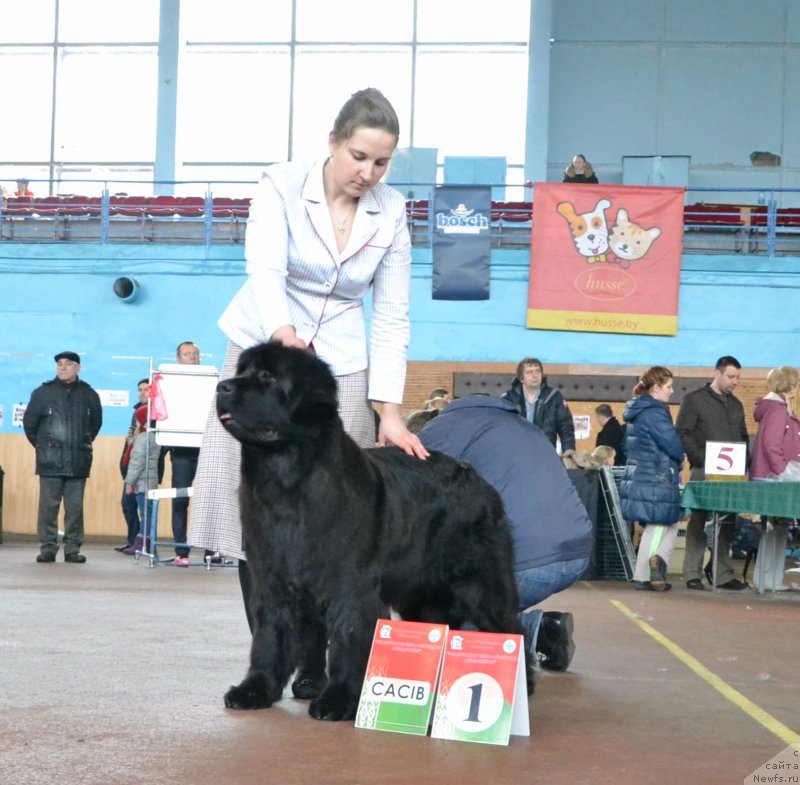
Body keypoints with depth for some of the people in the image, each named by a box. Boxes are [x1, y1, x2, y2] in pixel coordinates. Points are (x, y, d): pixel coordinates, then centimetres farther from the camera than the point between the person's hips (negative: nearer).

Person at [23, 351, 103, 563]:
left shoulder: (89, 395, 6)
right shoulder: (43, 393, 1)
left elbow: (96, 422, 18)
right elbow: (29, 422, 8)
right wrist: (42, 445, 13)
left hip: (79, 463, 1)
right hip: (50, 462, -1)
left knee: (75, 508, 2)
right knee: (48, 506, -1)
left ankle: (72, 549, 8)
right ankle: (47, 548, 5)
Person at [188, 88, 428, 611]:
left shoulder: (391, 211, -1)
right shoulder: (283, 186, -9)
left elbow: (392, 316, -2)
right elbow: (265, 270, -25)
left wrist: (391, 410, -10)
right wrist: (283, 329, -46)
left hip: (340, 369, 2)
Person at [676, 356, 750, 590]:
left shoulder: (736, 404, 19)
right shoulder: (695, 399, 0)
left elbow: (743, 437, 24)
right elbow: (683, 434, -7)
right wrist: (701, 458, -16)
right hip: (703, 472, -6)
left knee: (727, 524, 5)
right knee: (698, 522, -2)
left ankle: (724, 575, 10)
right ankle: (692, 574, 3)